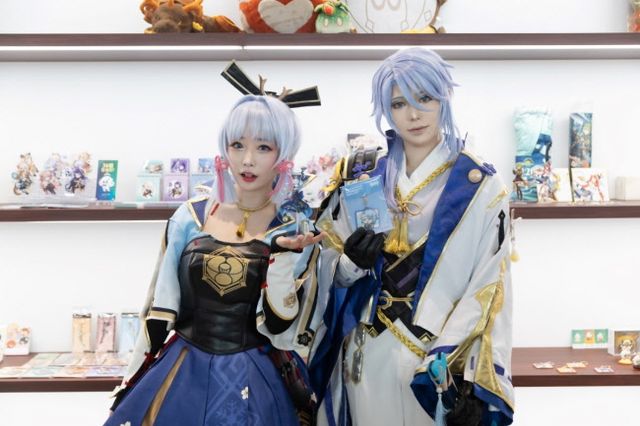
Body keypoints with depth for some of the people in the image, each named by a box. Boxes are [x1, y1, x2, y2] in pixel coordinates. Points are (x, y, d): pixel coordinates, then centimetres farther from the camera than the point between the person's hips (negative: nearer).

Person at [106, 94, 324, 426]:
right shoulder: (189, 217, -3)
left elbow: (279, 330, -11)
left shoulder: (297, 233, -7)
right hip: (179, 374, 2)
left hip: (257, 383, -1)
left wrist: (283, 255, -23)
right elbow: (158, 309, 3)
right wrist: (133, 384, 6)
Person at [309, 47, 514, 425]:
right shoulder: (363, 176, 2)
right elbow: (332, 275, 6)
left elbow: (489, 292, -9)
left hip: (441, 364, -3)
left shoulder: (480, 186, -7)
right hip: (367, 358, 3)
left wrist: (474, 383, -15)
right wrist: (352, 263, -16)